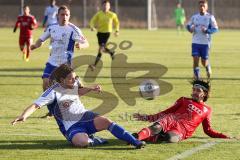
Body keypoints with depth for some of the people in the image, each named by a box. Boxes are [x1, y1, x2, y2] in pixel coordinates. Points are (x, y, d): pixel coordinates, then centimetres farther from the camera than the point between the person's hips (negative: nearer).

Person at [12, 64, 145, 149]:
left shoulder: (74, 83, 1)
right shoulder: (53, 92, -19)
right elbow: (36, 105, -27)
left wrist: (91, 89, 13)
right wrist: (24, 116, -44)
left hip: (84, 116, 5)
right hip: (71, 127, -5)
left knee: (106, 121, -26)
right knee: (82, 142, -38)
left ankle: (135, 142, -21)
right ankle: (92, 140, 1)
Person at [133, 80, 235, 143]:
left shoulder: (207, 110, 22)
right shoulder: (184, 101, 23)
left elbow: (208, 131, 26)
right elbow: (167, 112, 22)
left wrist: (225, 137, 13)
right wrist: (147, 118, 15)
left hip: (180, 131, -1)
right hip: (170, 120, 1)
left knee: (170, 137, -40)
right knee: (157, 127, -38)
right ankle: (136, 137, -57)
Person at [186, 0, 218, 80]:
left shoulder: (210, 17, -3)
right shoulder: (194, 17, 6)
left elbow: (215, 29, -5)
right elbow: (188, 25, 18)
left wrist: (207, 30, -22)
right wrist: (190, 28, -6)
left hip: (205, 43, -2)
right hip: (195, 42, 2)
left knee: (204, 62, 4)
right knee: (195, 60, -9)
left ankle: (208, 68, 39)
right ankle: (197, 78, -1)